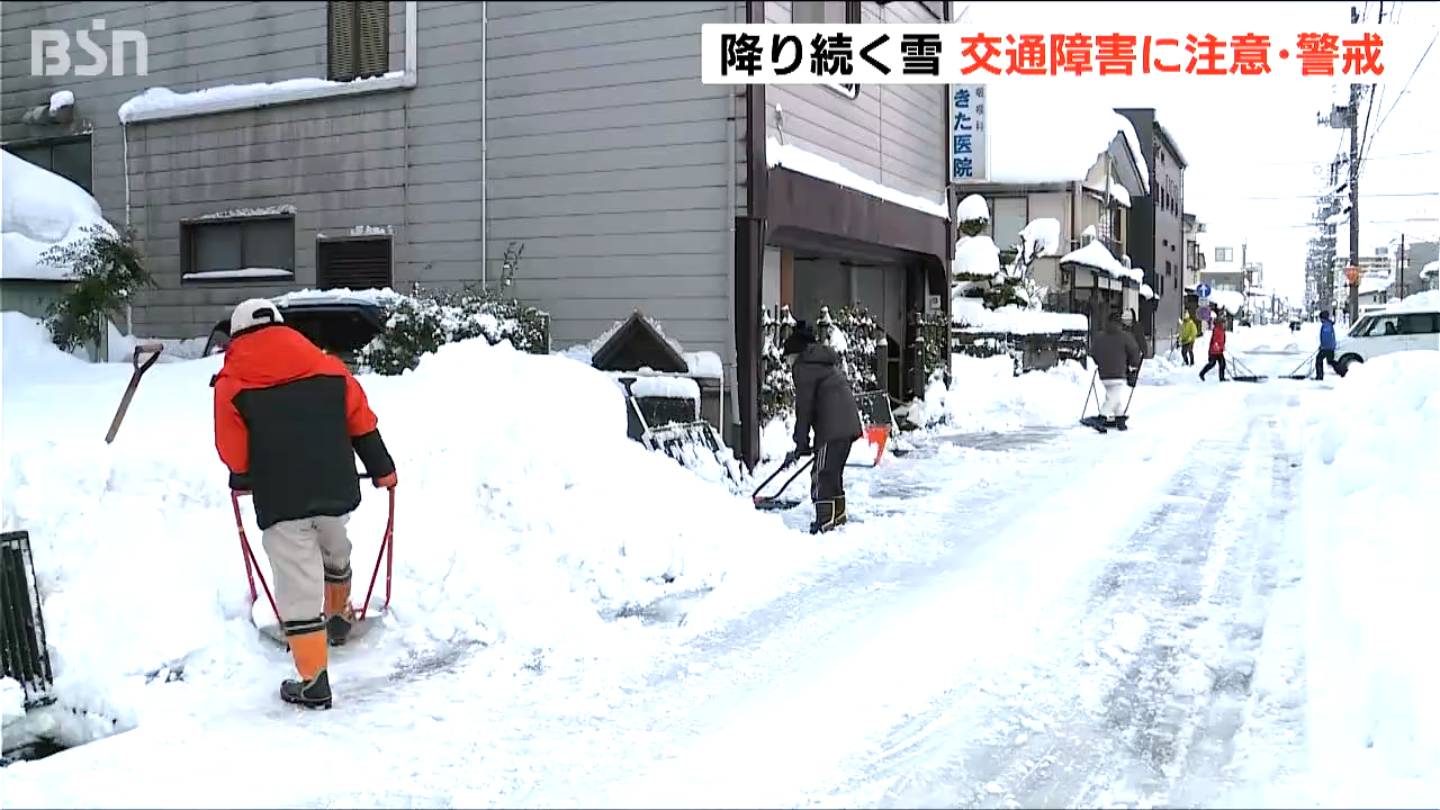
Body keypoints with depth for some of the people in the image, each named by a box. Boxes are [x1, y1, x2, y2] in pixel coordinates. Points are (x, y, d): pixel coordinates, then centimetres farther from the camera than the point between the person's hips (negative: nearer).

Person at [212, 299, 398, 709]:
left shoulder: (231, 382, 0)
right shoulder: (327, 366, 8)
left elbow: (232, 450, 1)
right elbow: (362, 422, 10)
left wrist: (243, 480, 22)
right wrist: (382, 468, 21)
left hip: (279, 499, -4)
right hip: (335, 488, 4)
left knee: (298, 586, -2)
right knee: (335, 553, 30)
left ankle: (313, 681, -2)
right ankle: (339, 618, 54)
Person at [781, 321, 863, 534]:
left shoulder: (803, 367, -4)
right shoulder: (825, 361, 25)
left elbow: (804, 407, -8)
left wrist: (801, 443, -3)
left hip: (832, 428, -9)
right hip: (849, 423, 9)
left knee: (822, 474, -5)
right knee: (834, 472, 19)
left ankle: (825, 521, -6)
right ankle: (838, 516, 27)